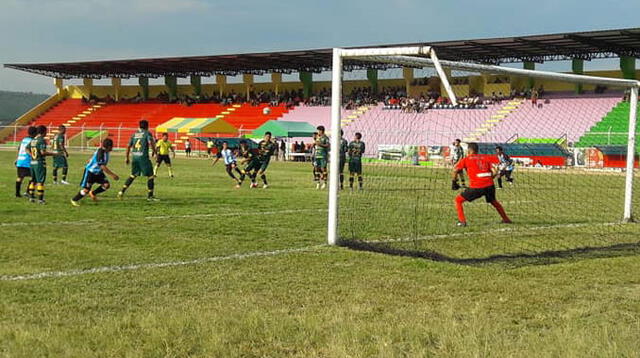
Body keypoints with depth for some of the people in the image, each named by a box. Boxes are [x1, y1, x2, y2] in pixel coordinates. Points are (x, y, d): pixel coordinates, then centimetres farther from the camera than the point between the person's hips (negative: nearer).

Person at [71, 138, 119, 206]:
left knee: (106, 185, -7)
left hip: (98, 172, 8)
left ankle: (93, 193, 15)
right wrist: (112, 175, -29)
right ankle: (74, 200, 15)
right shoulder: (100, 153, -31)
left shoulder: (105, 151, -3)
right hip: (90, 172, -8)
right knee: (86, 190, -8)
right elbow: (103, 167, -33)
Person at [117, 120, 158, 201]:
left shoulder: (134, 134, 14)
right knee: (150, 175, 3)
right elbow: (151, 142, -19)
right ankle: (150, 196, 2)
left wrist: (126, 158, 21)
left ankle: (122, 191, 12)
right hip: (143, 157, -6)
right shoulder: (147, 133, -1)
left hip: (134, 157, 6)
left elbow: (129, 146, 14)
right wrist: (154, 151, -2)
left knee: (133, 175, 20)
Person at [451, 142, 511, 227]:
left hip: (476, 187, -5)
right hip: (489, 185, 5)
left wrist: (454, 183, 11)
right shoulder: (485, 158, 20)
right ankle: (506, 219, 39)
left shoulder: (465, 159, 10)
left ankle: (462, 221, -2)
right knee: (493, 201, 34)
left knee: (458, 200, 11)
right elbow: (494, 172, 11)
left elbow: (454, 171, -1)